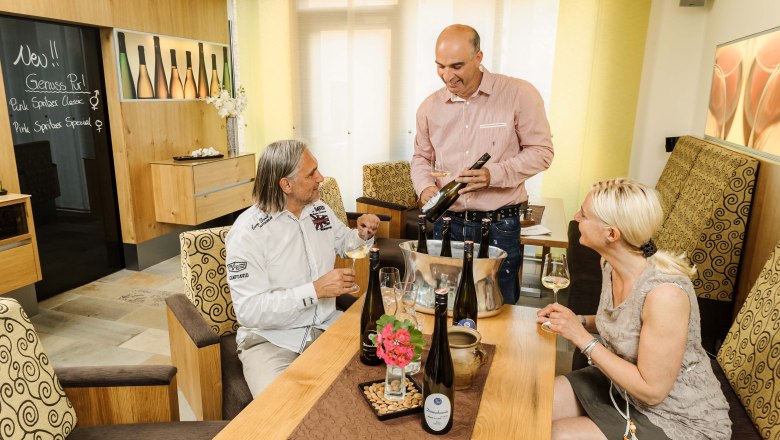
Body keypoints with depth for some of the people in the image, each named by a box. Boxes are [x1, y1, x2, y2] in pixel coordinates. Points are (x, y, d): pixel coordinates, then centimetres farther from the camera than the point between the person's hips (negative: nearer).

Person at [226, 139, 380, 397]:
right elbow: (249, 310, -21)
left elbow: (345, 243, 22)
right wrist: (316, 289, -26)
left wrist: (364, 235, -2)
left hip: (326, 325, 6)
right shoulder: (247, 232, -17)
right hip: (270, 339, -6)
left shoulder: (319, 209, 3)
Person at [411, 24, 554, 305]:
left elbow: (541, 152, -4)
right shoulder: (430, 106, 4)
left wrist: (494, 174, -18)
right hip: (446, 223, 3)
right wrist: (425, 187, -4)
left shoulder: (519, 94, -8)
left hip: (500, 226, -3)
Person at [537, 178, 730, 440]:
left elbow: (652, 390, -26)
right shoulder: (611, 264, -8)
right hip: (621, 384, 7)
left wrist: (583, 339, -24)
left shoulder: (665, 292, -33)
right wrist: (578, 322, -6)